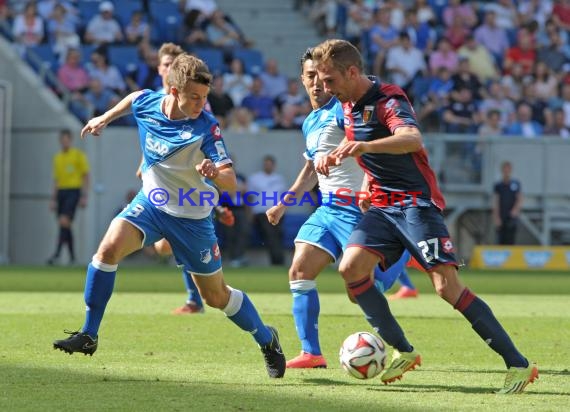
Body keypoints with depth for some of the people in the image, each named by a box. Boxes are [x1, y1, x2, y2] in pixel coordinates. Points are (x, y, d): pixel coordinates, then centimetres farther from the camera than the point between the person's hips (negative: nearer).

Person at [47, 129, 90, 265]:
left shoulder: (78, 155, -1)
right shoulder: (57, 158, 16)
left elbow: (86, 176, -3)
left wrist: (84, 196, -11)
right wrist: (53, 199, 14)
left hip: (74, 191, -6)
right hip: (61, 192, 6)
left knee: (64, 222, -19)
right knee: (64, 225, 5)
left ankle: (57, 253, -25)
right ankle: (72, 256, 12)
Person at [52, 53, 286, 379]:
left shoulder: (206, 127, -25)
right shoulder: (145, 102, -13)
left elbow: (231, 183, -29)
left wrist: (214, 173, -49)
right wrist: (105, 119, 17)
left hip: (192, 216, -3)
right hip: (151, 202, 3)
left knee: (217, 296, 7)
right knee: (110, 247, -24)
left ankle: (267, 340, 33)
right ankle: (89, 336, -14)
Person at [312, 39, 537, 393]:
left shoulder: (388, 98, -17)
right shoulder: (349, 107, 10)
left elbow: (413, 139, -39)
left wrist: (365, 146, -55)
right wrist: (334, 158, 10)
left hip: (417, 202, -8)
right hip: (382, 205, 8)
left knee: (448, 287, -17)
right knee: (351, 268, -13)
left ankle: (518, 364, -12)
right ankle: (403, 351, -1)